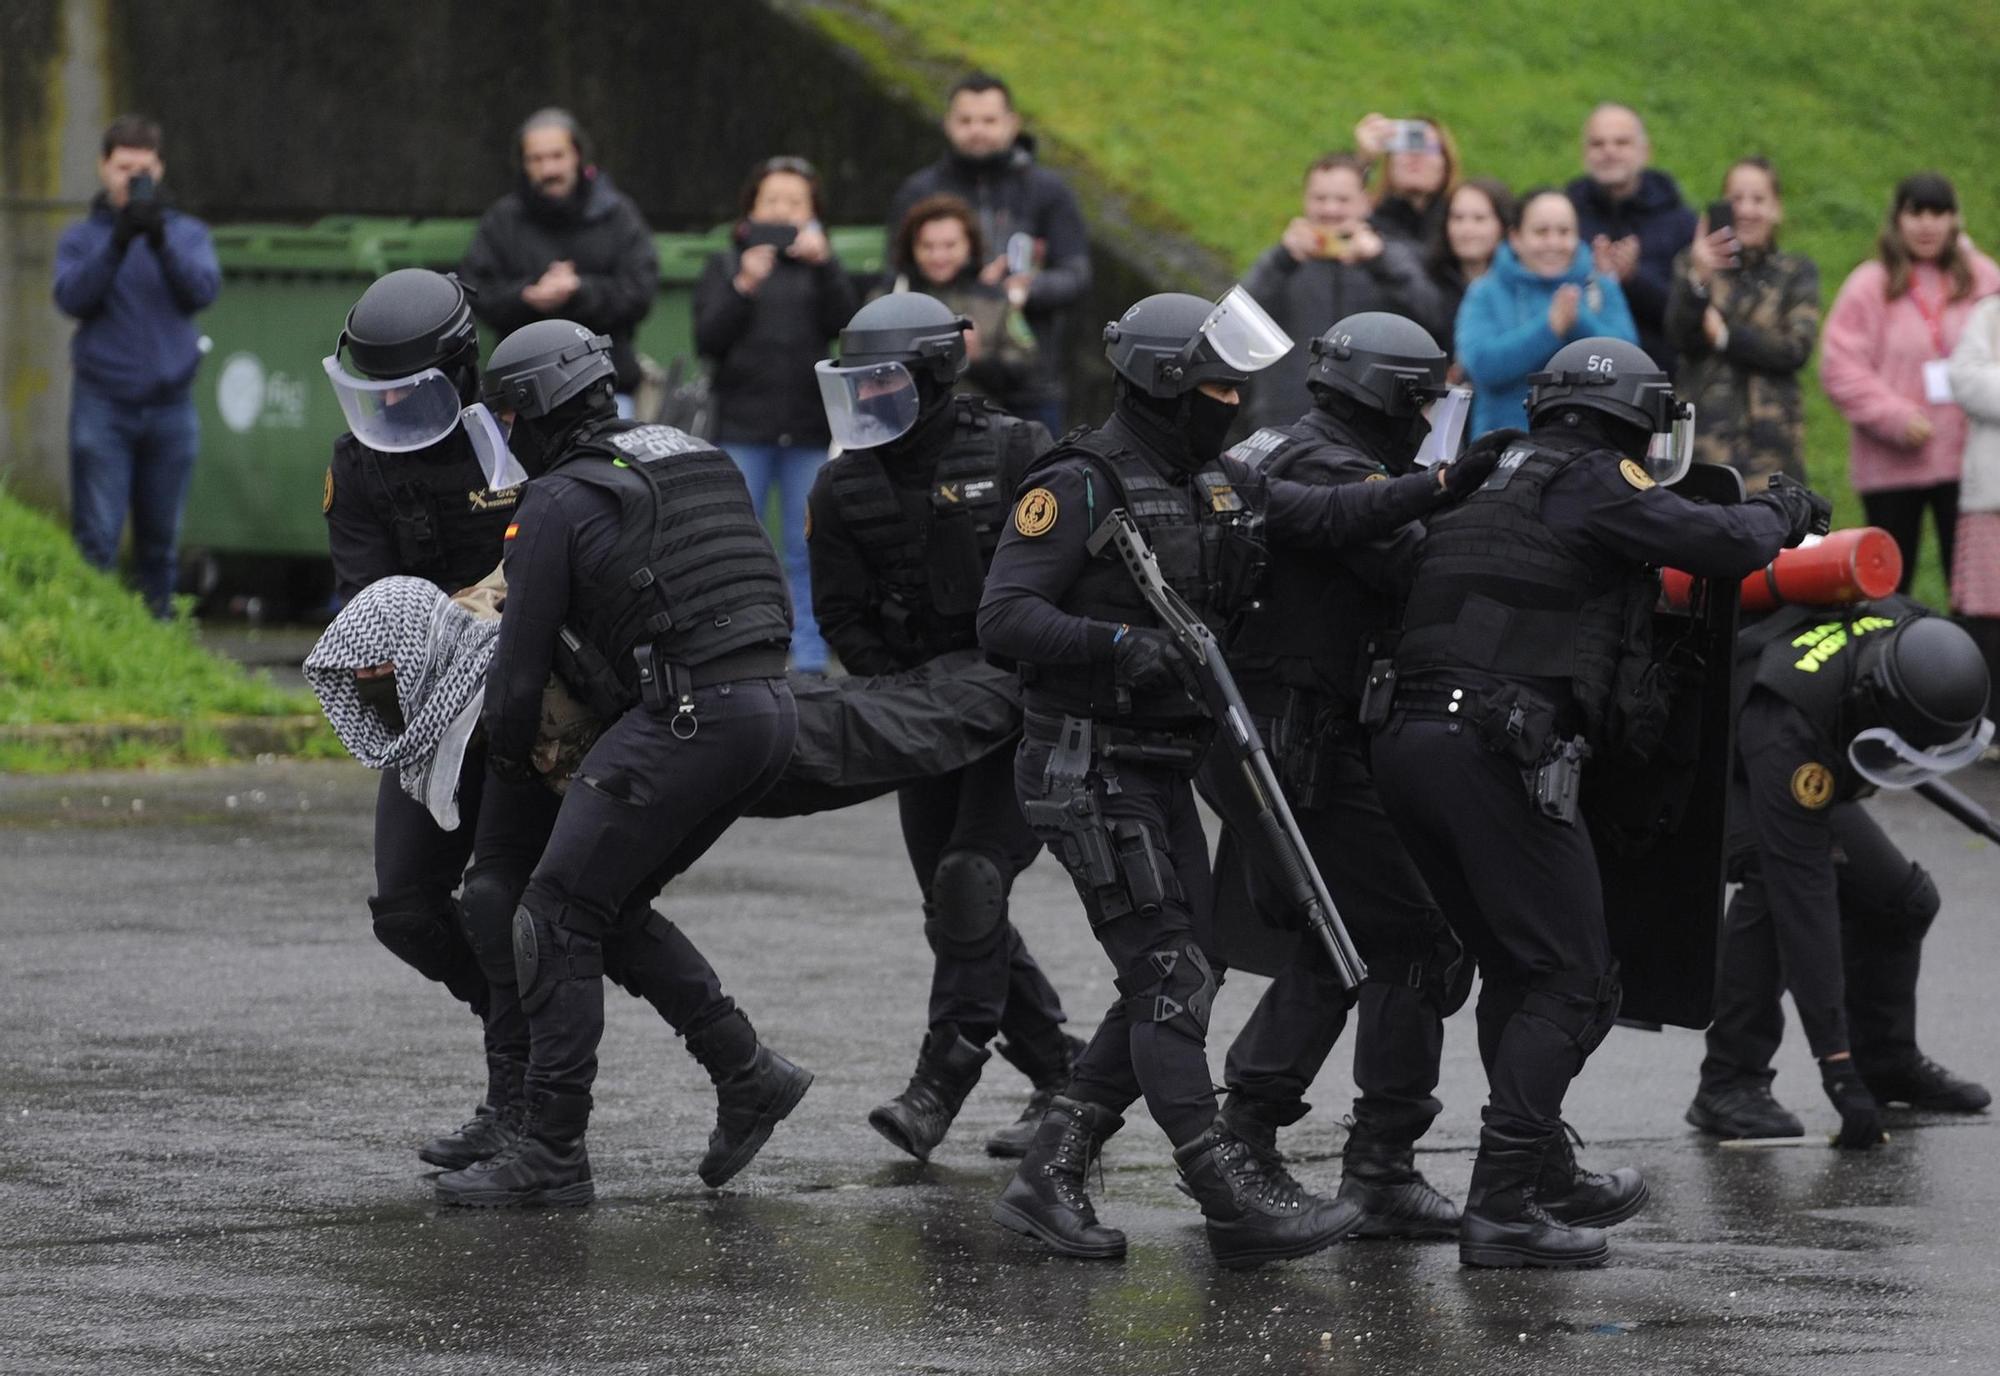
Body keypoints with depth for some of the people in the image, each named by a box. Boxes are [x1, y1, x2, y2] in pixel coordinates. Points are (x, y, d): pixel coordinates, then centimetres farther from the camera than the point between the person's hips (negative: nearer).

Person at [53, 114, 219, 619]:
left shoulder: (186, 233, 10)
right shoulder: (81, 238, 7)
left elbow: (203, 290, -8)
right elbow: (72, 297, -10)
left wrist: (161, 242, -24)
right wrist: (117, 243, -22)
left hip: (170, 405, 2)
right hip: (102, 406, -2)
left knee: (160, 540, 7)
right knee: (96, 539, -8)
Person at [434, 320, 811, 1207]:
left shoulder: (556, 503, -4)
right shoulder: (690, 456, 20)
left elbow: (523, 653, -2)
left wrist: (506, 752, 16)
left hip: (687, 720, -8)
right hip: (772, 705, 8)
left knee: (558, 918, 0)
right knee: (612, 908, 21)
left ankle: (551, 1155, -1)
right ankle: (748, 1075, 16)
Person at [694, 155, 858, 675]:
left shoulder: (821, 270, 13)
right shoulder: (725, 266, 11)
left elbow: (845, 322, -5)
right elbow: (708, 340, 0)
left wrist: (824, 265, -18)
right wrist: (744, 287, -13)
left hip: (809, 429, 1)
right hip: (741, 426, -1)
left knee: (808, 553, 2)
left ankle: (810, 662, 5)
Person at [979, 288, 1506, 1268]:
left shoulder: (1217, 484, 13)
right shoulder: (1081, 487, -13)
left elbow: (1329, 516, 8)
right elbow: (1003, 616, -20)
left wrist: (1448, 485, -4)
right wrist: (1119, 643, -33)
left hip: (1163, 771, 9)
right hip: (1089, 771, -9)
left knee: (1178, 983, 9)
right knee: (1169, 980, -10)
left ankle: (1046, 1181, 14)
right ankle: (1236, 1202, -12)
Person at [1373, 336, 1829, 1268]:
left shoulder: (1484, 486, 23)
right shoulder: (1594, 485, 0)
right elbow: (1720, 545, -8)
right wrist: (1781, 514, 14)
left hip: (1406, 740, 8)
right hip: (1501, 753, -8)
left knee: (1515, 971, 22)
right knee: (1569, 981, -3)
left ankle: (1545, 1176, 33)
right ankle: (1502, 1208, -12)